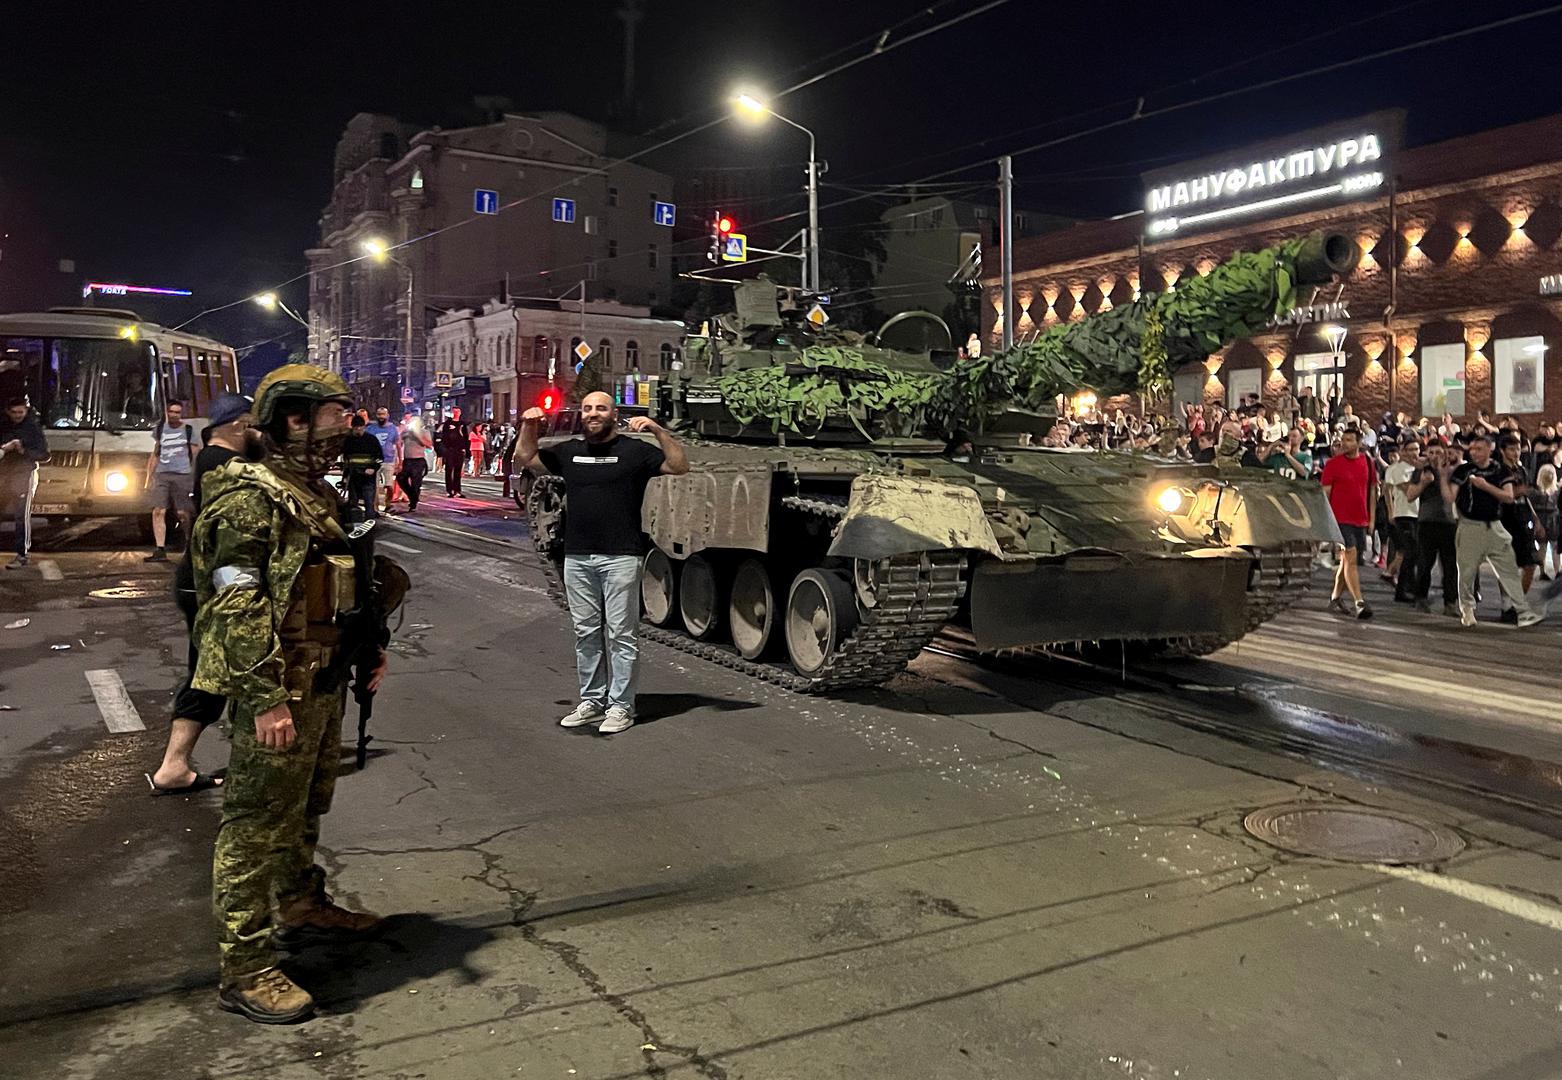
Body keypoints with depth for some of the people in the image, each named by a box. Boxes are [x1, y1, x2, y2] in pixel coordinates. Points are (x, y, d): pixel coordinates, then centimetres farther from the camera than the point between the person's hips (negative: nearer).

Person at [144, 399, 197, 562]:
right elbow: (156, 454, 20)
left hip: (182, 475, -3)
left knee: (183, 514, -3)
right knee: (158, 511, -8)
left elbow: (195, 455, 5)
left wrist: (195, 478, -3)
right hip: (162, 475, 3)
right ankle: (160, 550, -9)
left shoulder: (188, 430, 5)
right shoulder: (160, 429, 15)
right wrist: (150, 476, 14)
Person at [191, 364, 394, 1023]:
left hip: (325, 682, 10)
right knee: (258, 825, -1)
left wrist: (367, 646, 20)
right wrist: (266, 698, -25)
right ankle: (245, 970, 8)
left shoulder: (316, 492, 14)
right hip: (278, 691, -9)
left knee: (306, 808, 23)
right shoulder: (250, 496, -16)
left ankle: (301, 909, 41)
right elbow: (237, 605, -22)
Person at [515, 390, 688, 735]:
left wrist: (659, 431, -17)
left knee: (620, 634, -1)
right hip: (577, 558, 5)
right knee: (586, 633, 11)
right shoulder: (569, 451, 14)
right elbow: (524, 459, 25)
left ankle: (620, 706, 6)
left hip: (620, 558, -5)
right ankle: (592, 700, 22)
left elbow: (679, 467, -7)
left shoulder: (634, 451, 0)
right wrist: (529, 427, 9)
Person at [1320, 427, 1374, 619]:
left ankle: (1335, 598, 22)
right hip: (1341, 518, -4)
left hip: (1360, 520, 4)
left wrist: (1371, 519, 11)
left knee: (1347, 560, 11)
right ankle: (1359, 603, -14)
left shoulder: (1368, 463, 8)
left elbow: (1371, 492, 14)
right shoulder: (1332, 463, -4)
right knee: (1350, 558, -11)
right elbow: (1325, 493, -3)